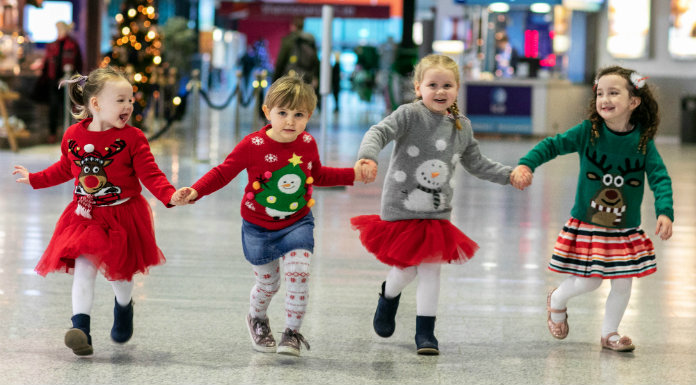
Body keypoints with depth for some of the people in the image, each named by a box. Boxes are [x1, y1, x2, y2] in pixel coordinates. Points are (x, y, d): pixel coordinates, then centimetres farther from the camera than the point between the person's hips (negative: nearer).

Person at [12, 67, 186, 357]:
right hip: (84, 216, 2)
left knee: (118, 272, 11)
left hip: (122, 216, -1)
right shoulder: (73, 136, -3)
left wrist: (170, 195, -30)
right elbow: (65, 169, 15)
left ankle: (124, 307, 44)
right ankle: (80, 328, -14)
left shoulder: (132, 138, -11)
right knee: (83, 269, -12)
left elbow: (150, 174, -14)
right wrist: (34, 179, 23)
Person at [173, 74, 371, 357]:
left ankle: (292, 332, 0)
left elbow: (317, 175, 14)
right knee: (268, 284, 11)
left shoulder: (307, 144, -5)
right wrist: (194, 192, -26)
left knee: (298, 273, -18)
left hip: (297, 224, 2)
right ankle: (257, 320, 45)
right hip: (258, 227, -2)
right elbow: (223, 173, -12)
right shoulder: (252, 145, -18)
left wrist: (353, 174, 8)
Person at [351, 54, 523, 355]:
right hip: (400, 209, -3)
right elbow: (379, 132, -24)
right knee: (405, 269, 7)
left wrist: (511, 174, 10)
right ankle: (389, 296, 42)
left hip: (436, 214, 3)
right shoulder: (410, 115, -11)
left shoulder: (461, 127, 5)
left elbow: (477, 164, 18)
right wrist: (368, 156, -44)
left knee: (430, 271, -1)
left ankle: (425, 333, 11)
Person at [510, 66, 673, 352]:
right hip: (587, 225, -2)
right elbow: (553, 145, -7)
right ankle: (557, 301, 34)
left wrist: (664, 212, -26)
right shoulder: (588, 132, -11)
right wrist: (526, 164, -23)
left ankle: (610, 332, 29)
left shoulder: (643, 141, -8)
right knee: (588, 282, 1)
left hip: (626, 230, 2)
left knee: (622, 283, 6)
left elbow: (660, 178, -11)